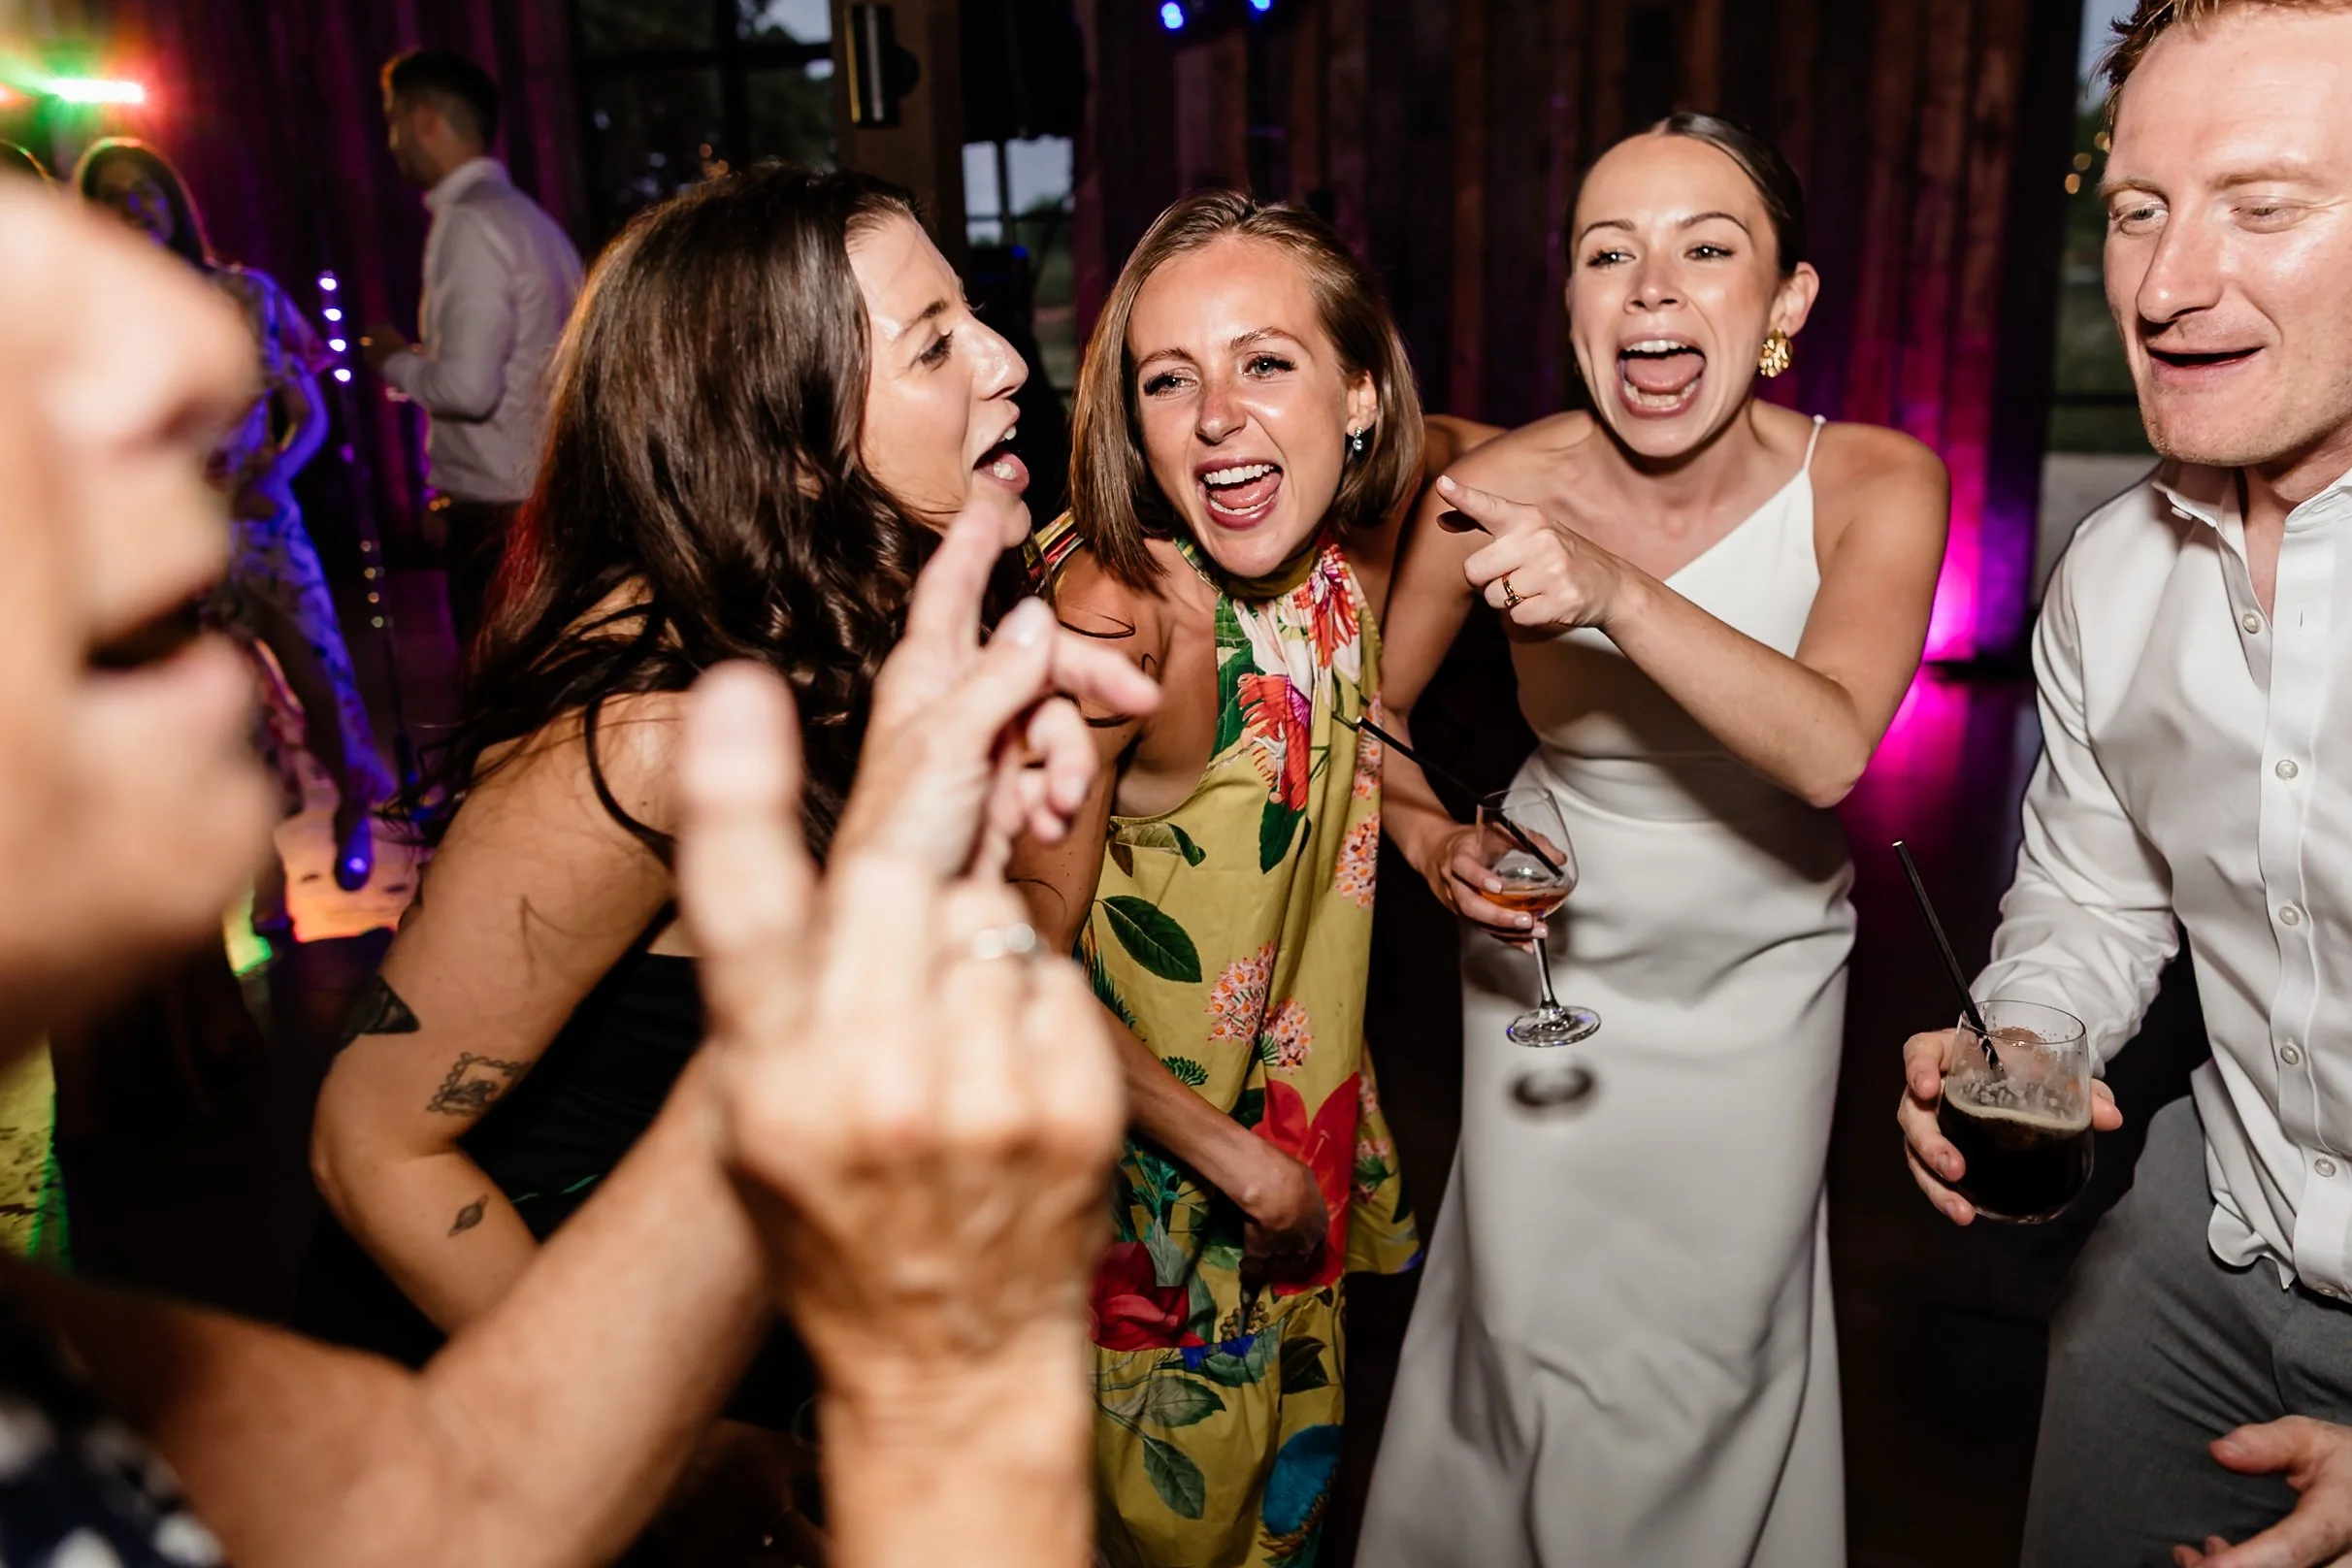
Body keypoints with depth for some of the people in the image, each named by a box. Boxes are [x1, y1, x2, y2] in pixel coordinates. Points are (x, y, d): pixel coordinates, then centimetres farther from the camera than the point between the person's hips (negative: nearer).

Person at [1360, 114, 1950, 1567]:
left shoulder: (1877, 483, -18)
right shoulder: (1503, 488, -18)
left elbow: (1830, 748, -33)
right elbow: (1373, 708, -3)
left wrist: (1620, 594, -46)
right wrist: (1436, 843, -20)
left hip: (1763, 967, 0)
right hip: (1552, 940, 0)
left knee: (1723, 1339, 12)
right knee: (1532, 1324, 8)